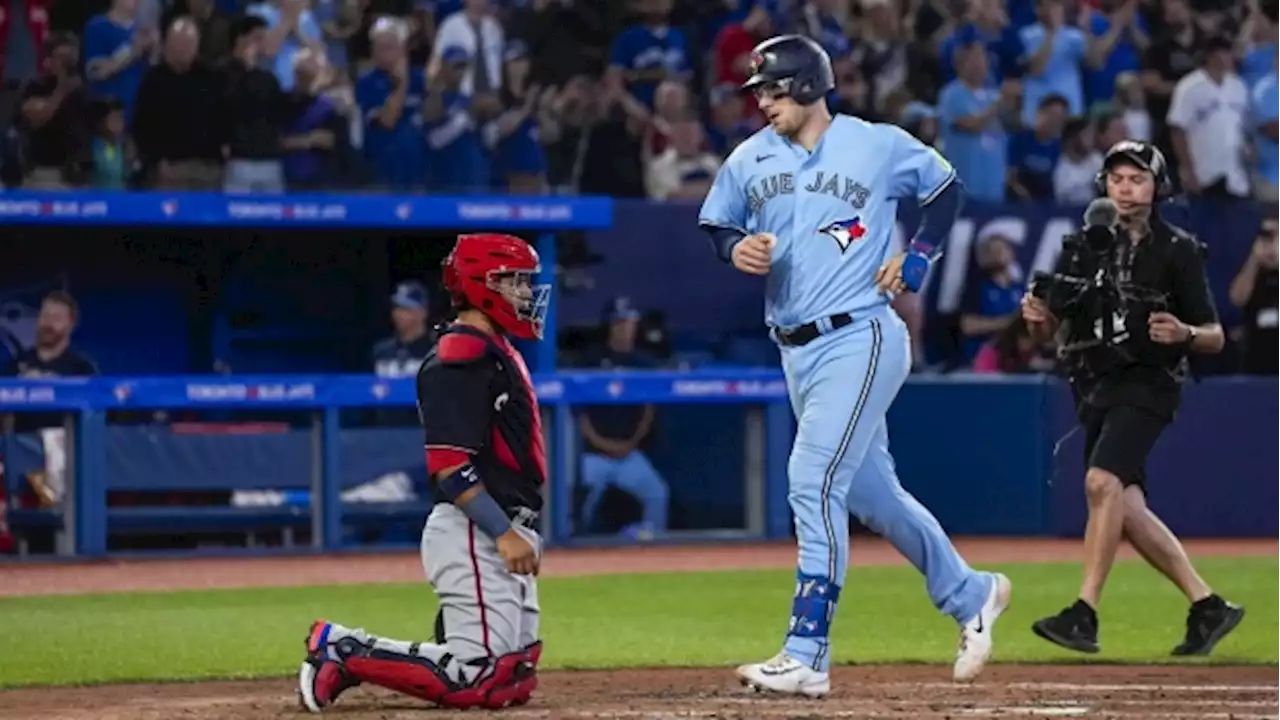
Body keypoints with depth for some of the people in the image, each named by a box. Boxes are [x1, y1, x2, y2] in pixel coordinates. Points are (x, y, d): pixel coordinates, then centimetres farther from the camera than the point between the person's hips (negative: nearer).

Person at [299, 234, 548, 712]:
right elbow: (451, 467, -21)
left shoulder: (499, 351, 20)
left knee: (515, 678, 9)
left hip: (500, 534, 11)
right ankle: (343, 653, -5)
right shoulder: (460, 358, -13)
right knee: (479, 679, -18)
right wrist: (504, 534, -24)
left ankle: (344, 649, 14)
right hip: (473, 534, -11)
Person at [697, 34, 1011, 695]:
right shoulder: (751, 160, 6)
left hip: (858, 339, -7)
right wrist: (736, 249, -8)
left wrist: (916, 261, -1)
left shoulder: (879, 146, -5)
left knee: (813, 484, -16)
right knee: (868, 493, 15)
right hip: (795, 349, 7)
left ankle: (806, 657, -16)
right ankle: (969, 596, 34)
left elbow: (945, 189, 10)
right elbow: (715, 226, 14)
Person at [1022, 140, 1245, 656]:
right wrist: (1037, 317, -13)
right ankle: (1207, 605, 17)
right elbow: (1048, 333, 10)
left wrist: (1184, 333, -23)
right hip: (1095, 388, 6)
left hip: (1148, 385, -6)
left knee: (1102, 482, -25)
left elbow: (1215, 338, -2)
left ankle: (1084, 615, -29)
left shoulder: (1178, 251, -3)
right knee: (1126, 508, 5)